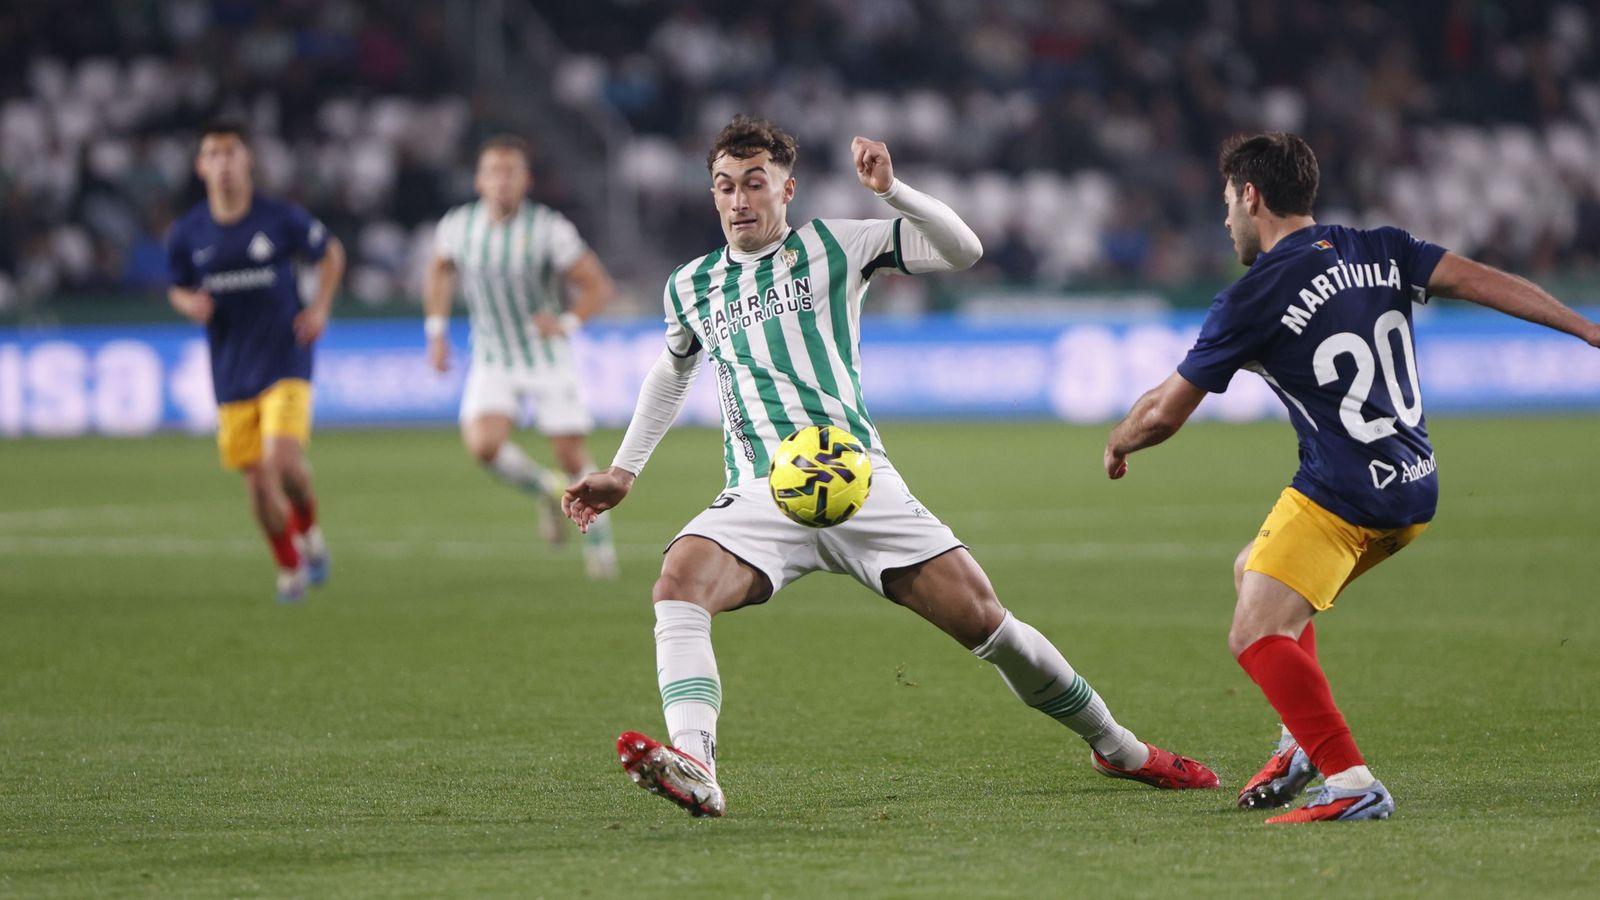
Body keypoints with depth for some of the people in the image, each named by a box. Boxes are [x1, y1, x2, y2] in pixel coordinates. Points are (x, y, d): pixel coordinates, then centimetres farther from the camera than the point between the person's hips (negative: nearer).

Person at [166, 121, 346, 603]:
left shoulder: (281, 218, -7)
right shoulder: (187, 233, -1)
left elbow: (331, 252, 10)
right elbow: (178, 288, 14)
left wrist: (320, 308, -2)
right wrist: (189, 303, -9)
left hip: (285, 362, -3)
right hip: (232, 376, 3)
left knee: (283, 460, -21)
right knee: (258, 481, 3)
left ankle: (309, 531, 10)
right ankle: (290, 566, 25)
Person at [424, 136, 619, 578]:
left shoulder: (549, 229, -18)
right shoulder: (457, 225, -8)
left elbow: (598, 286, -14)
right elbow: (440, 269, 15)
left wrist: (568, 322, -31)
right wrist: (437, 331, 8)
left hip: (548, 358, -2)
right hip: (492, 362, 2)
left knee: (571, 455, -1)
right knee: (483, 444, -20)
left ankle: (598, 541, 24)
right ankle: (545, 491, 10)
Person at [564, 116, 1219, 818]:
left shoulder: (831, 247, 7)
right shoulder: (690, 287, 17)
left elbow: (963, 250, -1)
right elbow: (671, 375, 38)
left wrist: (891, 191, -15)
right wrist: (623, 471, 36)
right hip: (759, 498, 2)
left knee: (982, 618, -5)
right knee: (677, 584, -30)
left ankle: (1117, 747, 16)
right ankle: (693, 771, -46)